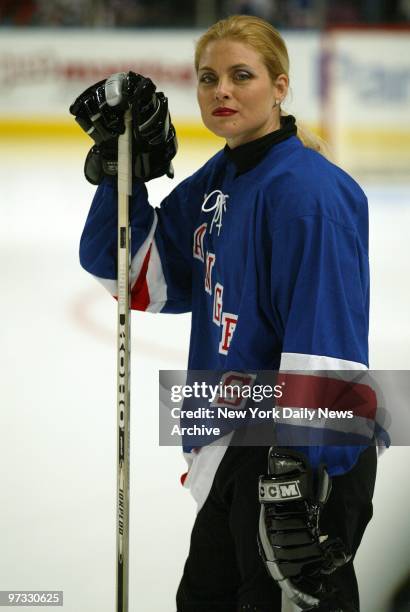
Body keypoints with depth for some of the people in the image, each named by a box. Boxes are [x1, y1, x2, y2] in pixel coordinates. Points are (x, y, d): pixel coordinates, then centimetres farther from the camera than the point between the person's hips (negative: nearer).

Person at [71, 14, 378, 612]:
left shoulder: (307, 189, -20)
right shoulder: (216, 182, 8)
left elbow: (324, 347, -25)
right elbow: (134, 275, 11)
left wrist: (301, 475, -29)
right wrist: (123, 172, -2)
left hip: (309, 452, -10)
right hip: (237, 450, 10)